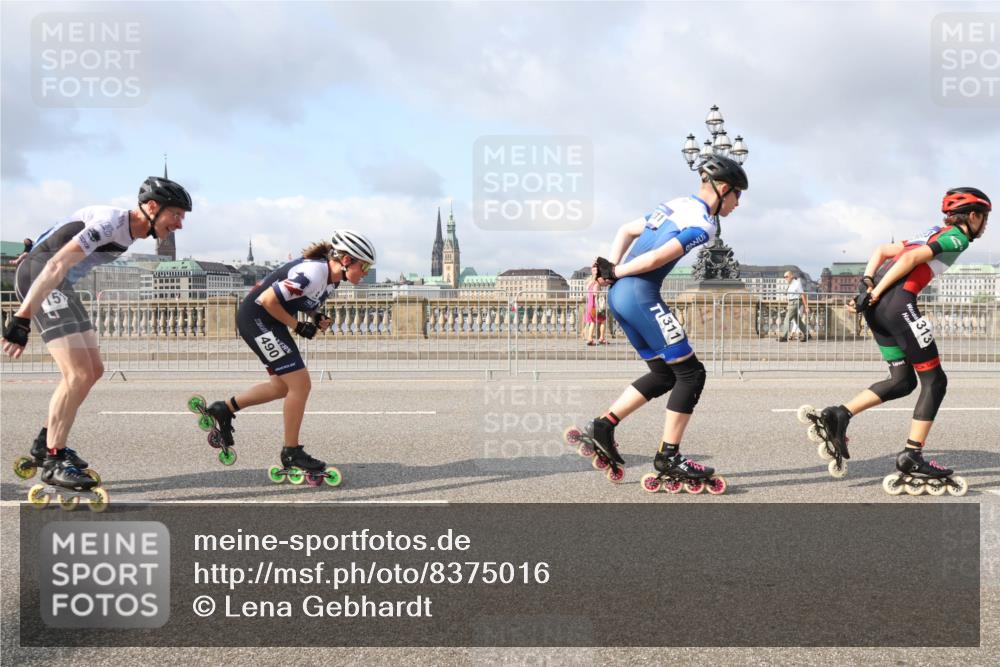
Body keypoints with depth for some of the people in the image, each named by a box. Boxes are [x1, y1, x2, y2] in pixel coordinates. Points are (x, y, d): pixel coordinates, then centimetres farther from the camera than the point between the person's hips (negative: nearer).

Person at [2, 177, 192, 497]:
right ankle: (54, 462, -5)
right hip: (39, 275, -10)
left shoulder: (129, 231, 10)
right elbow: (56, 265, -28)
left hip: (61, 285, 10)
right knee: (79, 375, -15)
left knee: (93, 370, 11)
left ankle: (46, 445, 23)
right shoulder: (110, 222, -21)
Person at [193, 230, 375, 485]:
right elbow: (268, 300, -27)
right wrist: (298, 326, -18)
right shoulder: (312, 273, -28)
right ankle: (291, 453, 2)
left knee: (282, 386, 17)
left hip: (269, 321, 10)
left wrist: (318, 319, -3)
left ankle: (223, 409, 29)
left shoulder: (331, 277, 1)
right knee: (300, 384, -11)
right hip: (256, 318, -10)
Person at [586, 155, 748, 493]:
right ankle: (668, 458, 4)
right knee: (690, 373, 1)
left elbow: (626, 230, 23)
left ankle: (602, 427, 17)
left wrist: (612, 268, 10)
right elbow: (656, 258, -18)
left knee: (664, 374, 18)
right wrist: (616, 272, -5)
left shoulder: (677, 205, 19)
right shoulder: (704, 223, -9)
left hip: (618, 296, 9)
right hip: (641, 296, -9)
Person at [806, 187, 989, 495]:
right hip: (898, 301, -9)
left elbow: (881, 250, 22)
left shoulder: (933, 234, 29)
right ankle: (912, 456, 1)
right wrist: (875, 294, -12)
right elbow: (912, 258, -12)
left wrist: (867, 283, 8)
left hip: (877, 306, 9)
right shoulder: (957, 238, 3)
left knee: (903, 381, 13)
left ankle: (838, 415, 1)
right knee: (934, 379, 2)